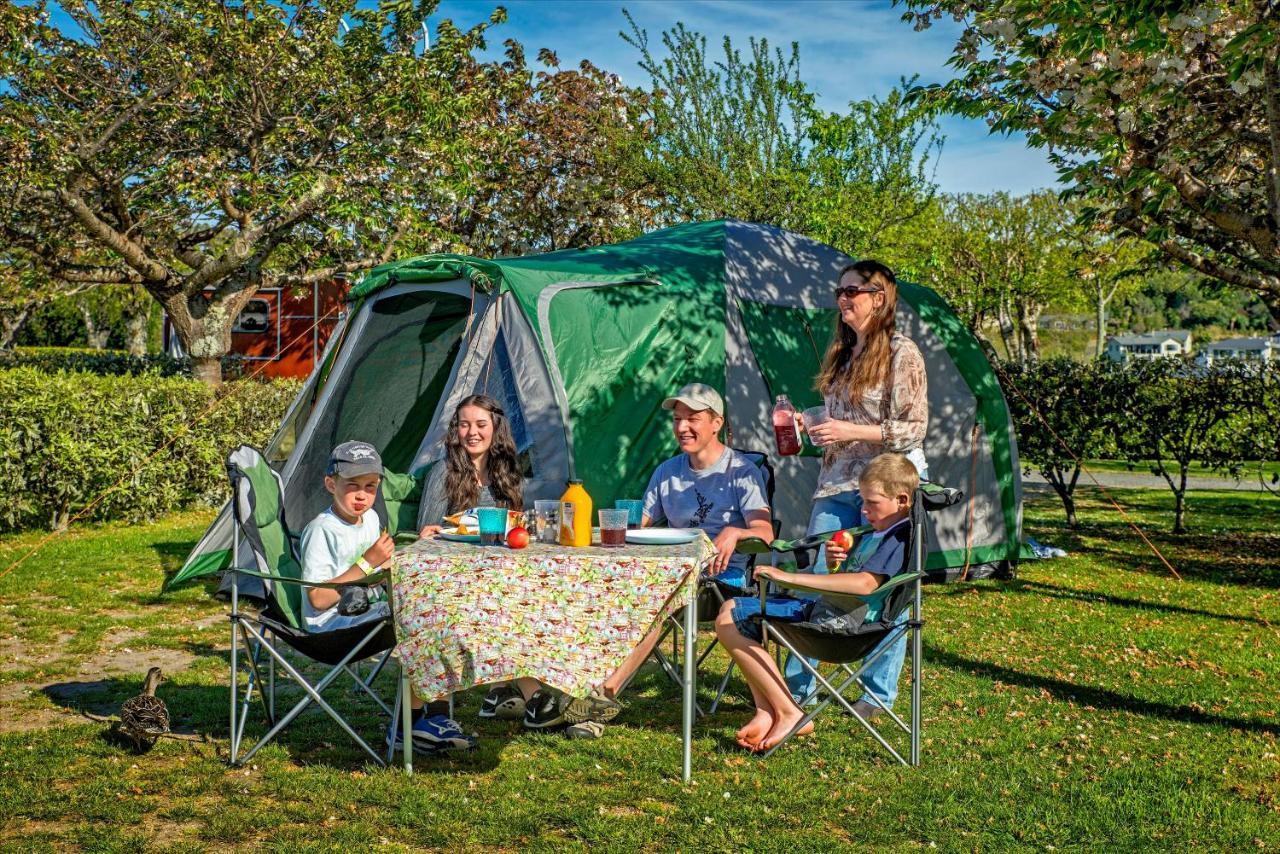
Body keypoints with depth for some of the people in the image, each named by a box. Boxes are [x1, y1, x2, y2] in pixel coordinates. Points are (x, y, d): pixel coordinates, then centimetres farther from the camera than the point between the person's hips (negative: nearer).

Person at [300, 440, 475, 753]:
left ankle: (435, 715, -5)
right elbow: (318, 599, -23)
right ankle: (408, 725, -15)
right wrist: (367, 562, -24)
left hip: (366, 608, 9)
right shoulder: (320, 530, -17)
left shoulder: (371, 518, 11)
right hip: (332, 622, -9)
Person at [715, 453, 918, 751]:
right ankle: (766, 711, 0)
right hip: (823, 608, 11)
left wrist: (790, 577, -29)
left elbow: (865, 584, -29)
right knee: (731, 610, 12)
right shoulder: (873, 536, 20)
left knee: (729, 624, -14)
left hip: (845, 622, -11)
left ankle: (790, 714, -10)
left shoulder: (900, 537, -13)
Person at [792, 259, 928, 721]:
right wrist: (810, 425, 5)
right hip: (837, 485, 7)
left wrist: (850, 431, -19)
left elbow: (913, 429, -12)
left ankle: (880, 695, 15)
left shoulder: (901, 352, -8)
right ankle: (796, 687, 15)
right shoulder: (842, 352, 14)